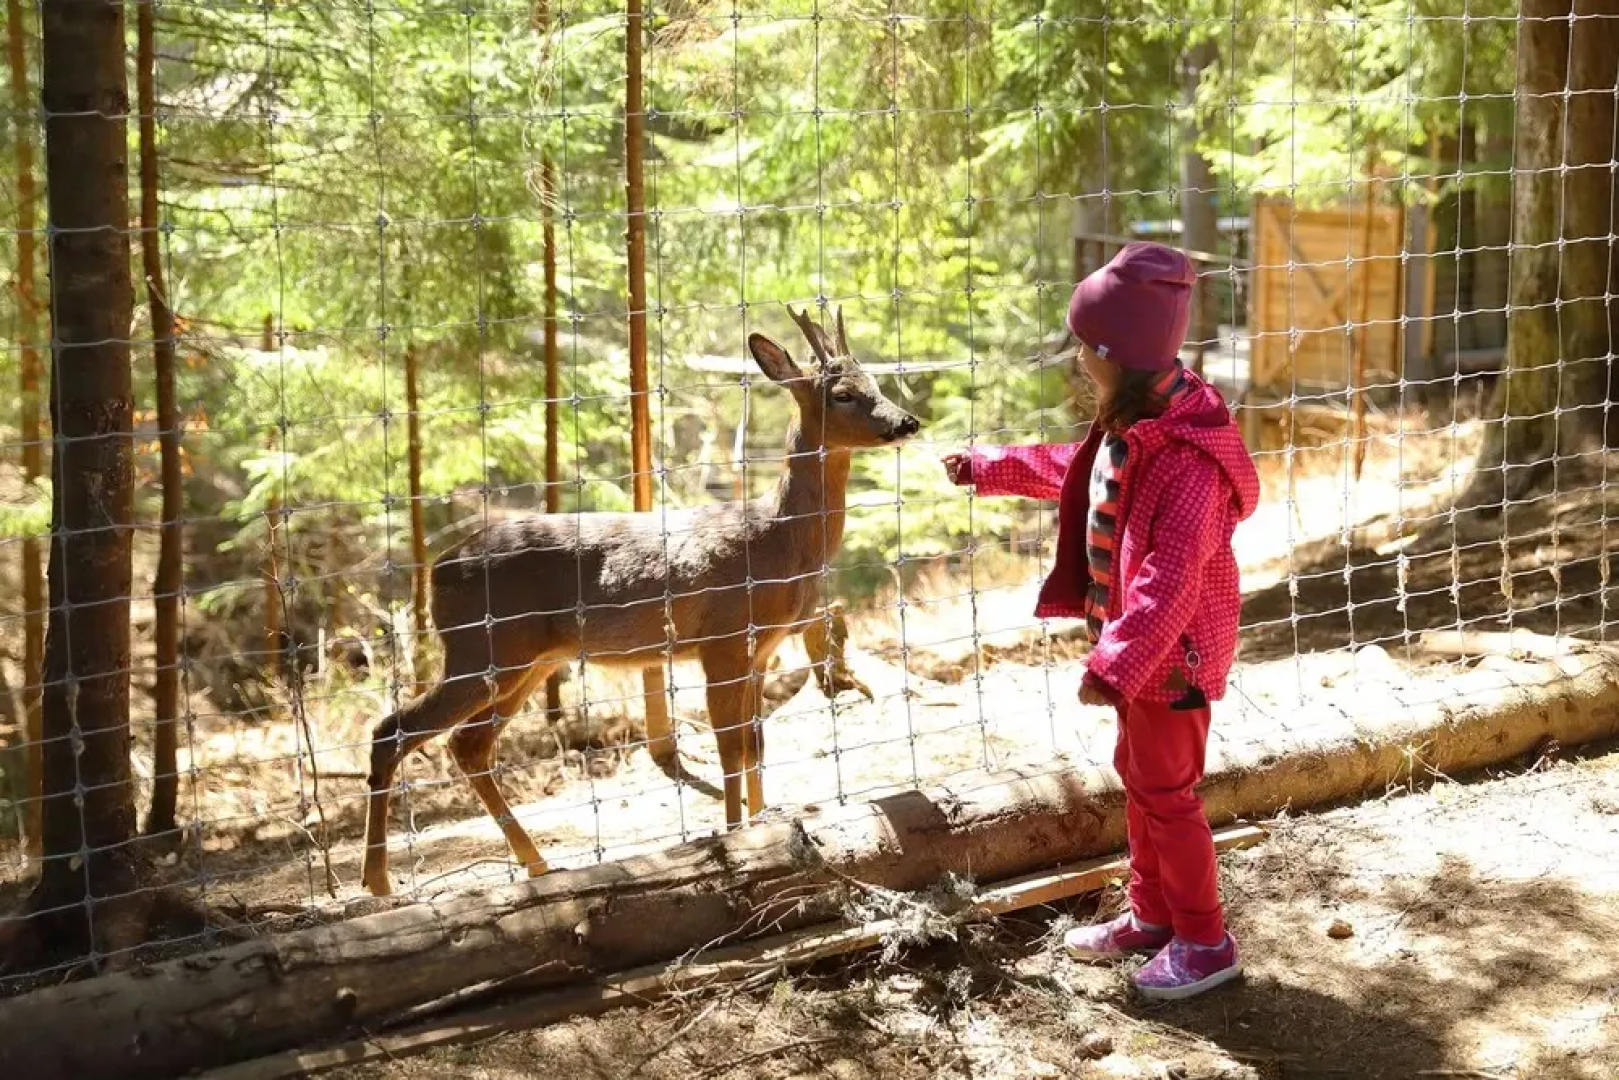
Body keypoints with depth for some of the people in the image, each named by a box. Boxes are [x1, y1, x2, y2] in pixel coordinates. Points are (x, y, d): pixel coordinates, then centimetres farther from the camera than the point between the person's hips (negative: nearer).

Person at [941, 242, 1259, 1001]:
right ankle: (1151, 915, 36)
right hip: (1141, 643, 10)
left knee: (1166, 794, 2)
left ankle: (1206, 944, 17)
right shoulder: (1130, 426, 1)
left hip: (1172, 654, -10)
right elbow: (1075, 472, 23)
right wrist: (990, 468, 29)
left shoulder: (1186, 458, -30)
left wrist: (1112, 666, -35)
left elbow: (1168, 585, -33)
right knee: (1138, 776, 20)